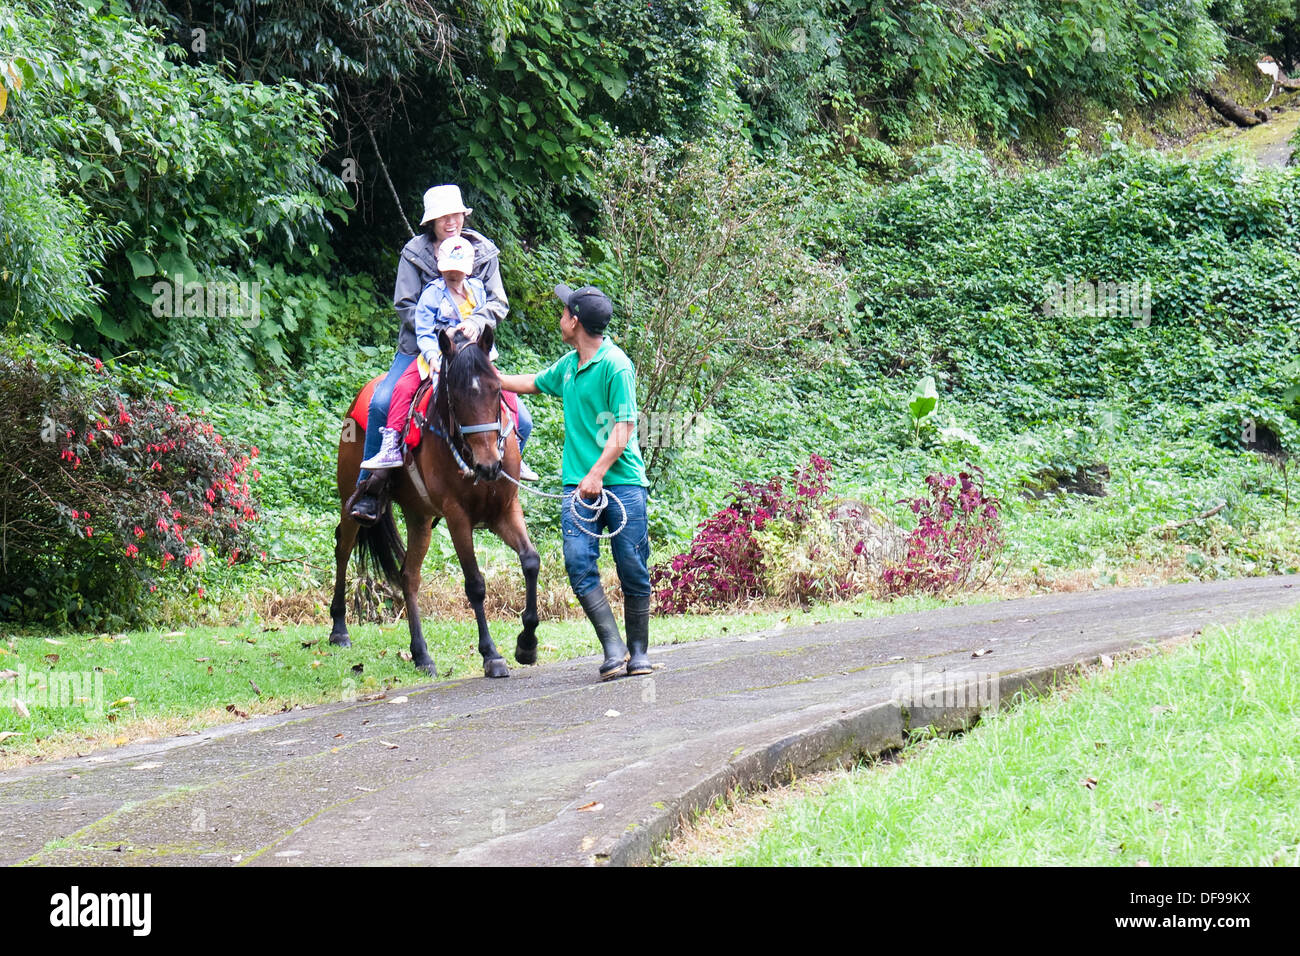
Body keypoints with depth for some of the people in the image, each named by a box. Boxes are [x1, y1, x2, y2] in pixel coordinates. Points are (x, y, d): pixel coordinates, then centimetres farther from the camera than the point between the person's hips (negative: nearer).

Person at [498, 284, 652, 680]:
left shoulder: (615, 365, -10)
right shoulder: (568, 365, 13)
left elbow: (623, 429, -15)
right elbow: (533, 383, 34)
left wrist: (597, 473, -23)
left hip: (621, 482, -6)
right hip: (579, 484, 6)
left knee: (633, 570, -1)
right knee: (579, 565, -9)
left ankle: (638, 652, 12)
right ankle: (613, 648, -7)